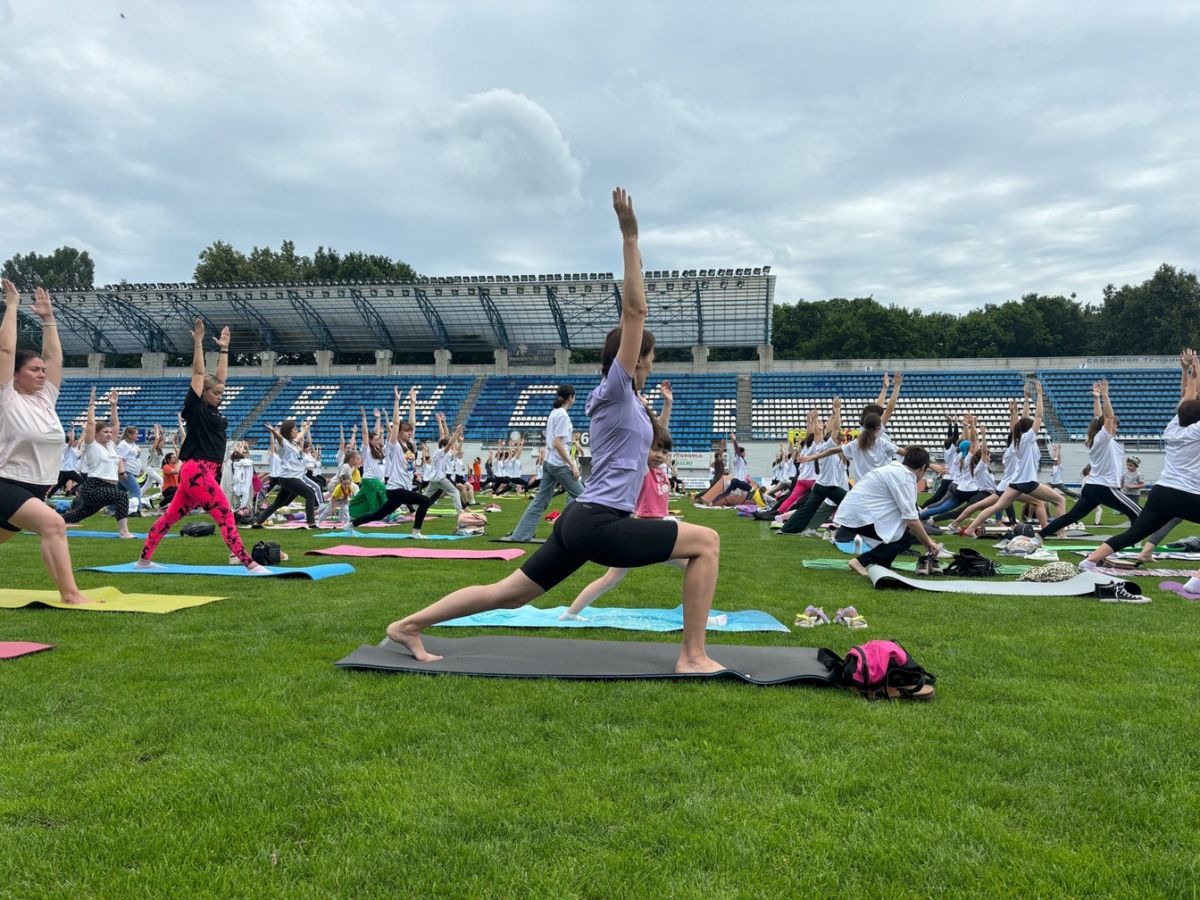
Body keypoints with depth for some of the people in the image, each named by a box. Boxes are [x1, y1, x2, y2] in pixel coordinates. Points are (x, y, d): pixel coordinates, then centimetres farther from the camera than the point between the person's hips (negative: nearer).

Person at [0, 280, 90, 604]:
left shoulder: (45, 399, 8)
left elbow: (55, 357, 12)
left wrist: (48, 317, 13)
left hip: (35, 489, 8)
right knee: (53, 524, -29)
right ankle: (70, 594, -30)